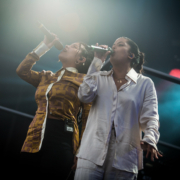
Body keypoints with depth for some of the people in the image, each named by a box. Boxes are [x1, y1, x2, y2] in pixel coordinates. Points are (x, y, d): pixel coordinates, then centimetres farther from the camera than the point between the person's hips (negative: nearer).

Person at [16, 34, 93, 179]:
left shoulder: (84, 80, 4)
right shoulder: (47, 77, 22)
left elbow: (88, 119, -1)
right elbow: (22, 70, 20)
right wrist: (43, 46, 20)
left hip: (62, 139, -5)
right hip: (34, 141, 5)